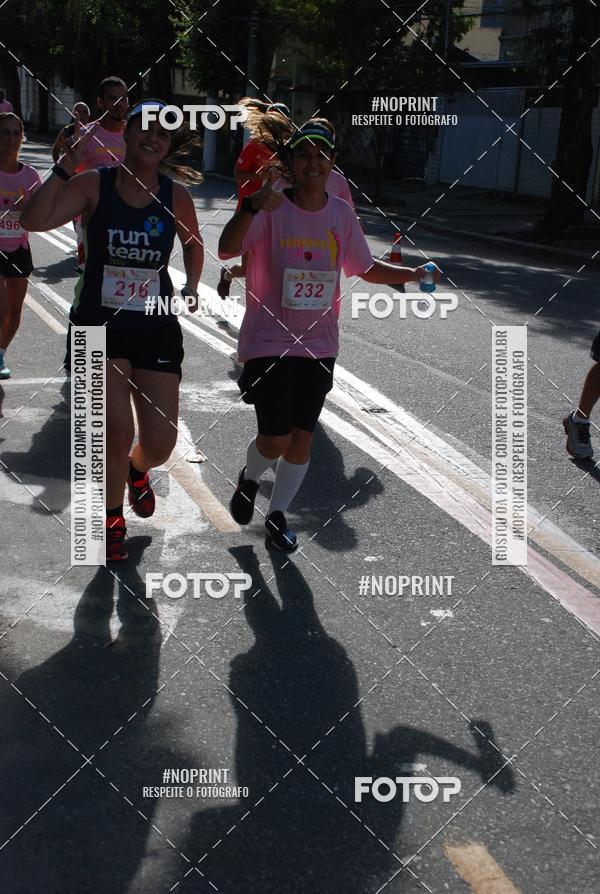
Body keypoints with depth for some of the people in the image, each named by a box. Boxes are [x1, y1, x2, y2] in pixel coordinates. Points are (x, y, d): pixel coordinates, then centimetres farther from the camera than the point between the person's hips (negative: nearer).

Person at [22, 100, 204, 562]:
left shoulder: (176, 196, 0)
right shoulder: (94, 185, -7)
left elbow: (194, 243, 20)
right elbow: (36, 220, -21)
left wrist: (192, 287, 6)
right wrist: (67, 165, -25)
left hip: (157, 328, 2)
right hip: (100, 325, -2)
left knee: (160, 443, -1)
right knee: (118, 431, -13)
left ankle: (137, 470, 39)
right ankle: (112, 520, 16)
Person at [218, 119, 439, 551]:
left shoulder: (342, 213, 2)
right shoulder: (271, 208, -12)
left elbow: (367, 268, 14)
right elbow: (227, 249, -28)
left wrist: (415, 274, 3)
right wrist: (251, 208, -44)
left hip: (319, 345, 4)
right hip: (268, 341, -4)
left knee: (302, 437, 9)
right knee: (275, 439, -5)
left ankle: (278, 514, 29)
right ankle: (250, 480, 30)